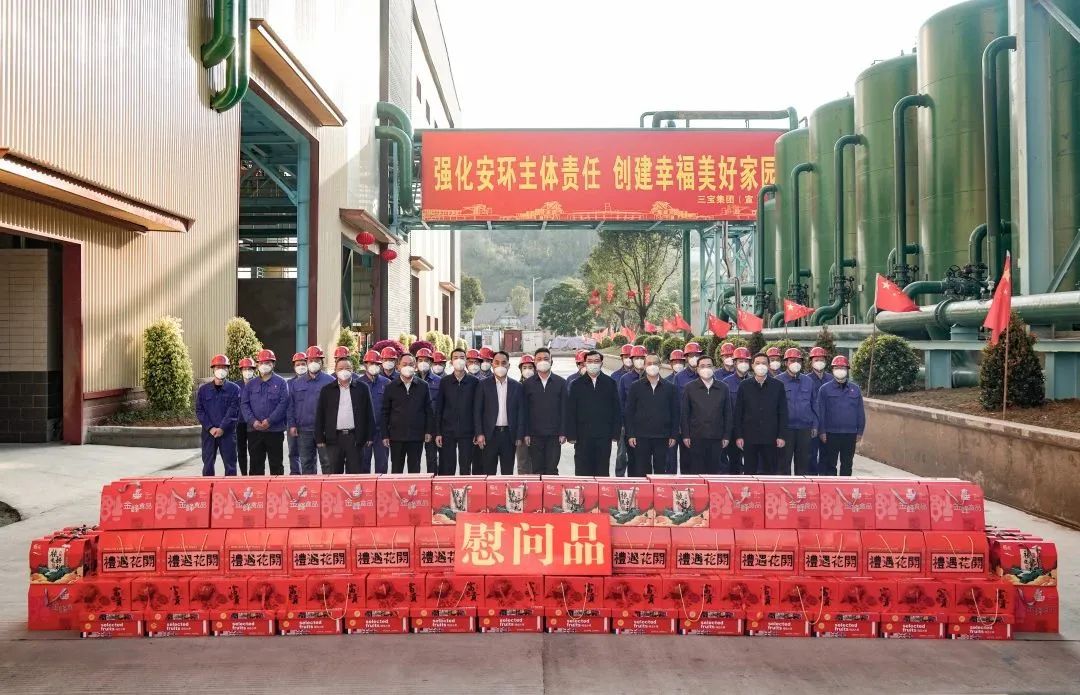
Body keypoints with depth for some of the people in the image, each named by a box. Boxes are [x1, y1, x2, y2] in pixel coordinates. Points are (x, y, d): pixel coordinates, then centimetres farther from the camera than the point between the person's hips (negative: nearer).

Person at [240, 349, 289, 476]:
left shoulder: (281, 383, 1)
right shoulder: (250, 384, 12)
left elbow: (283, 403, -8)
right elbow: (244, 404, 5)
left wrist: (270, 420, -16)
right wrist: (253, 421, -11)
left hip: (275, 430, -3)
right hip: (254, 430, 3)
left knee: (276, 463, 3)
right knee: (256, 463, 8)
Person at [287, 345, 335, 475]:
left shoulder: (330, 381, 0)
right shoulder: (296, 383, 12)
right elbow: (291, 405, 13)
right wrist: (292, 425, 4)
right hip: (303, 429, 4)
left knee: (326, 462, -1)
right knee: (306, 463, 10)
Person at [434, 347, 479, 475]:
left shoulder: (474, 382, 2)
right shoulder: (444, 382, 5)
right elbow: (438, 408, 5)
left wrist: (477, 432, -1)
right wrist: (437, 432, 0)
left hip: (467, 431, 0)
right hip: (447, 431, 1)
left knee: (466, 468, 3)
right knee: (446, 469, 3)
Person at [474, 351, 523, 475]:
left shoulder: (516, 386, 7)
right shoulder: (483, 385, 2)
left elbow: (519, 412, 6)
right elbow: (477, 411, 1)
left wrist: (519, 436, 1)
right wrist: (479, 434, -6)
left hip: (509, 434, 1)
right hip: (490, 434, -1)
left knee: (508, 472, 6)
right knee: (489, 472, 3)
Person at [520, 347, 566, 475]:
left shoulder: (561, 382, 5)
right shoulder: (527, 384, 6)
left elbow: (564, 409, 3)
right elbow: (524, 411, 5)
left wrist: (563, 432, -3)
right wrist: (525, 434, -2)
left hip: (554, 435, 0)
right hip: (535, 435, 0)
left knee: (552, 470, 1)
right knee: (536, 470, 4)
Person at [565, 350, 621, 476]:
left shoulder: (610, 383, 6)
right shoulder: (577, 384, 5)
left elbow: (617, 409, 6)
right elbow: (570, 412, 3)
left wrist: (616, 432, -1)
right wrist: (571, 435, -4)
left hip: (604, 436, 0)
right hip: (583, 436, 0)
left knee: (603, 471, 6)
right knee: (582, 471, 3)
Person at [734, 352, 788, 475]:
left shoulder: (778, 386, 4)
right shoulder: (744, 386, 4)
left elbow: (783, 413, 4)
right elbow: (738, 413, 4)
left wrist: (782, 436, -2)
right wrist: (738, 436, -1)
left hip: (771, 438, 0)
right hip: (749, 437, 0)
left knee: (770, 472, 5)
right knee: (749, 472, 5)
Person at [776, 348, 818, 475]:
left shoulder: (808, 381, 9)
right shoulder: (778, 381, -2)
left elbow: (814, 405, 13)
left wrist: (815, 426, 8)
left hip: (805, 428, 3)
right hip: (786, 428, -3)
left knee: (803, 460, 9)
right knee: (784, 461, 3)